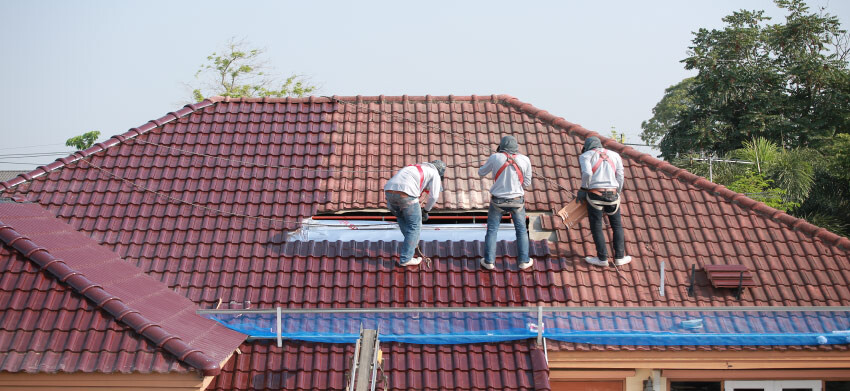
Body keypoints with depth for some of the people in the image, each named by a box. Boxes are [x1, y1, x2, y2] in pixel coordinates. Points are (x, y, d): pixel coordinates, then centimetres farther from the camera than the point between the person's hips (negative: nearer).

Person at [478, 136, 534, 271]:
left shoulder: (495, 158, -10)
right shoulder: (524, 160, -7)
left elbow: (481, 172, 4)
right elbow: (527, 183, -1)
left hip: (498, 201, -1)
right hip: (517, 201, 1)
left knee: (492, 230, 12)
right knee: (521, 230, 16)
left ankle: (489, 261, 13)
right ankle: (524, 261, 20)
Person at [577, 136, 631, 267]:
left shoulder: (585, 156, 6)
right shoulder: (614, 155, 16)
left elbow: (587, 173, -13)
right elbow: (620, 176, 9)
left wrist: (583, 189, -1)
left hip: (595, 194, -3)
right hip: (612, 194, 3)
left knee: (596, 227, 5)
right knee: (617, 226, 15)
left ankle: (602, 258, 5)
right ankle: (619, 257, 14)